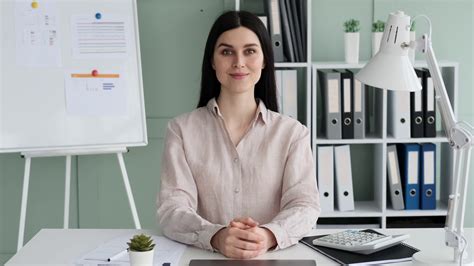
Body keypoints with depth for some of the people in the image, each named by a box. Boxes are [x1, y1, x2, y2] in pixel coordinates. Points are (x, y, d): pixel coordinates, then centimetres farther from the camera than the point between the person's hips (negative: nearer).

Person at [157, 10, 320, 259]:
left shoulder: (292, 132, 7)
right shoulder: (182, 130, 4)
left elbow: (304, 205, -5)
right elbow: (171, 209, -7)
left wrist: (269, 235, -27)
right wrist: (216, 237, -27)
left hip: (273, 257, 1)